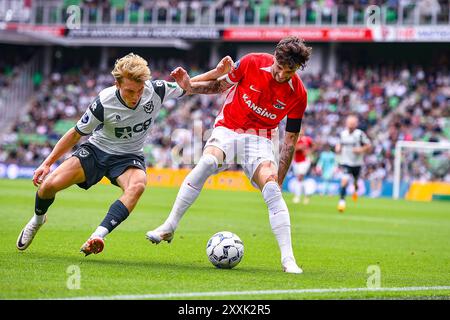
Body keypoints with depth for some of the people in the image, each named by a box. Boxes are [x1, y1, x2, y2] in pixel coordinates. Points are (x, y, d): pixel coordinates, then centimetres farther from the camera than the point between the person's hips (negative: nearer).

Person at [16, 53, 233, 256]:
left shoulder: (157, 91, -19)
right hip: (97, 149, -1)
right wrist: (47, 163, -9)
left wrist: (217, 73, -14)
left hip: (129, 157, 1)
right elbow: (76, 134, -10)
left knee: (137, 185, -36)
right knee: (50, 184, -18)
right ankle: (38, 220, 18)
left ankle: (98, 236, -41)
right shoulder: (104, 102, -24)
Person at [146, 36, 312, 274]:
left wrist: (278, 180, -5)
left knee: (271, 188, -24)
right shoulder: (251, 63, -13)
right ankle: (169, 227, -22)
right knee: (207, 162, -31)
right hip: (228, 129, 0)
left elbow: (290, 140, -3)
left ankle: (288, 258, -23)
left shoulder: (298, 94, -11)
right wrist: (189, 87, -10)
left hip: (260, 139, 0)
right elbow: (221, 85, 6)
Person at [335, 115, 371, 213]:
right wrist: (338, 148, -5)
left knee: (356, 182, 17)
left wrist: (360, 150, -21)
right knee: (344, 180, -19)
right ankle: (342, 200, -16)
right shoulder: (342, 134, 2)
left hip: (357, 163, -1)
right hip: (345, 162, 1)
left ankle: (355, 190, 54)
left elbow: (368, 146, -5)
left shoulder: (360, 134, -10)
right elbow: (339, 144, 18)